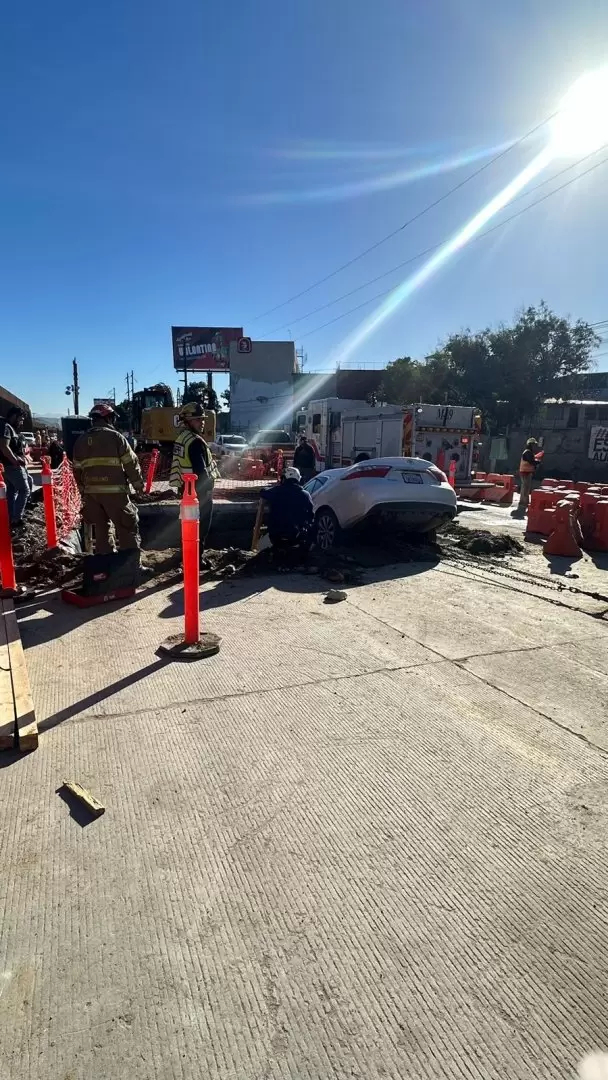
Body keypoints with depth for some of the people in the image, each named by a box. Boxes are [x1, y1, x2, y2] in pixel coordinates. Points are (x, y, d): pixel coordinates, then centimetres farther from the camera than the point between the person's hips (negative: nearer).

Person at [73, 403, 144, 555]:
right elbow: (131, 464, -4)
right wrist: (139, 484, 7)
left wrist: (83, 490, 26)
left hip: (91, 491, 6)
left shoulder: (81, 440, 12)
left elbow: (77, 470, 16)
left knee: (100, 527, 18)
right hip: (114, 491, -5)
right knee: (127, 527, 0)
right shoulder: (115, 437, -5)